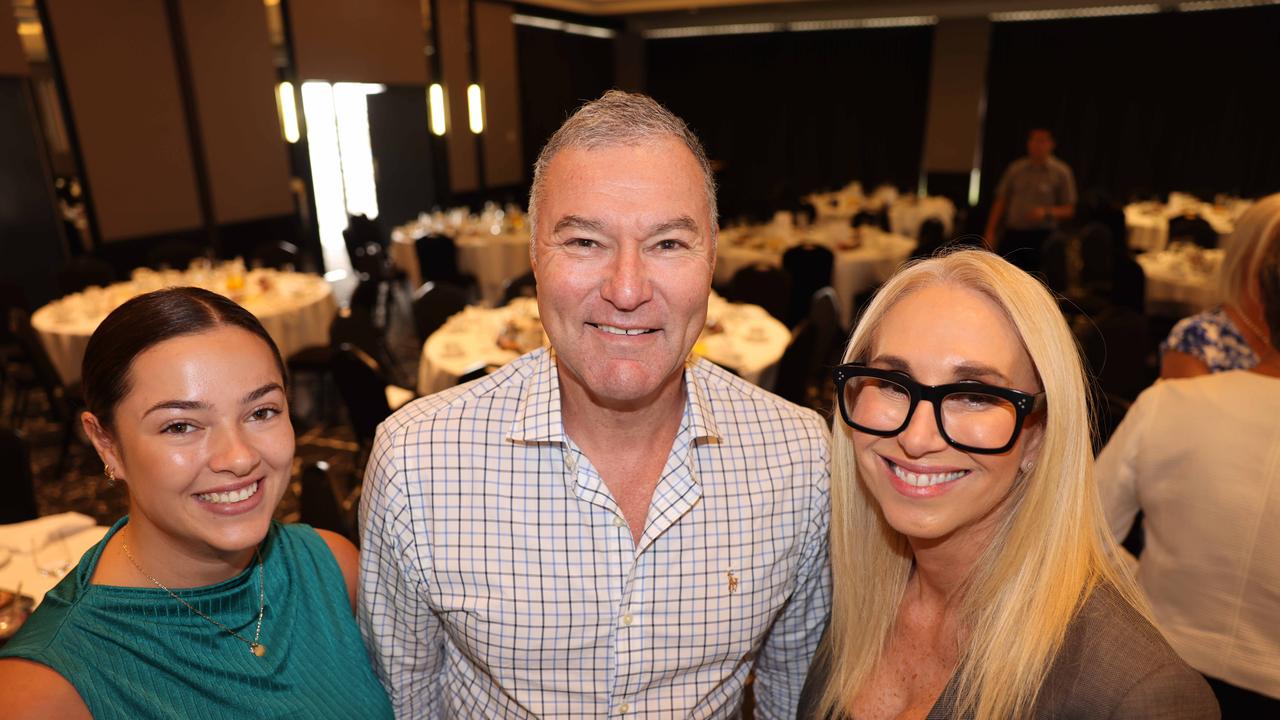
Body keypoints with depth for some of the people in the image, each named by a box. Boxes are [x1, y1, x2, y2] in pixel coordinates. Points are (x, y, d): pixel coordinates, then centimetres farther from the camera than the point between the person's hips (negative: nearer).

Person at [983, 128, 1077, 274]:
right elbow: (1000, 201, 11)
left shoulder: (1061, 172, 4)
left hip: (1042, 238, -2)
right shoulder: (1015, 169, 11)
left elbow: (1069, 210, 4)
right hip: (1012, 234, 2)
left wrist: (1047, 212, -15)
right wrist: (990, 232, 4)